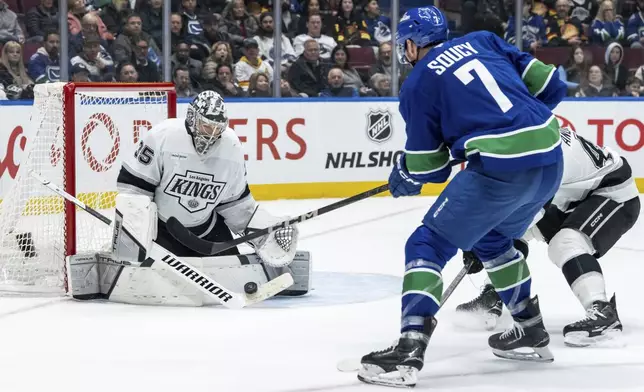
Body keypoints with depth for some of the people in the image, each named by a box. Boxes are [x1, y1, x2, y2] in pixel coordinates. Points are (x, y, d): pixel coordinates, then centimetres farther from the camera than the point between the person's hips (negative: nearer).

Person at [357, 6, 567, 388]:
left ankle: (408, 351, -11)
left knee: (428, 245, 3)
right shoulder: (482, 40, 19)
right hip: (551, 159, 7)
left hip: (501, 169, -7)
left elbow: (425, 165, 9)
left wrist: (403, 177, 31)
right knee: (492, 239, 31)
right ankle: (532, 333, 37)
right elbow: (549, 84, 15)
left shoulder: (417, 83, 5)